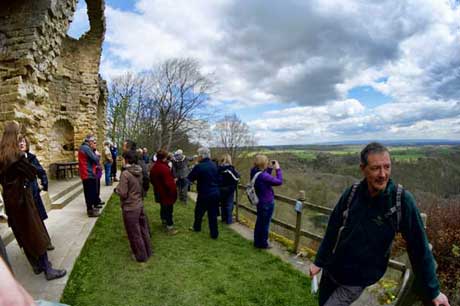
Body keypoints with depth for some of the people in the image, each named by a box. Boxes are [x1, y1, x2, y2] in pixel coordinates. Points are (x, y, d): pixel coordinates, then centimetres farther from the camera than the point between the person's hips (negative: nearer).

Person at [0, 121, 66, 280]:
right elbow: (32, 172, -14)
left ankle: (37, 265, 28)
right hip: (22, 197, -8)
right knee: (36, 233, 0)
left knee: (23, 233, 16)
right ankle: (48, 269, 6)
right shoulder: (16, 154, -20)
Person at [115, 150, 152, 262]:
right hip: (140, 205, 7)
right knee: (143, 230, 19)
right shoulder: (139, 172, -1)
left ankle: (141, 256, 24)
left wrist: (117, 189, -1)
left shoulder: (125, 173, -21)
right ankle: (148, 252, 34)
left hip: (130, 208, -6)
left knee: (134, 233, 10)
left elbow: (123, 193, -19)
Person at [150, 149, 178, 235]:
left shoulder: (153, 168, 4)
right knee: (169, 210, 1)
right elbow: (169, 183, -28)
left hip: (159, 193, 9)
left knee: (163, 208, 25)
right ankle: (170, 227, 9)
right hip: (167, 193, -9)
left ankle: (164, 221, 43)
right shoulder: (164, 168, -27)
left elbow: (152, 180, 16)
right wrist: (174, 192, -16)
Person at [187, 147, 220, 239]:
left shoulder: (199, 167, -18)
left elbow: (189, 179, -8)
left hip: (204, 194, -5)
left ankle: (197, 227, 39)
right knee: (213, 213, 12)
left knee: (199, 211, 19)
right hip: (215, 193, 5)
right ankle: (214, 234, 17)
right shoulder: (214, 165, 2)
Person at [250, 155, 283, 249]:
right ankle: (263, 244, 25)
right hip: (267, 203, -9)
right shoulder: (263, 175, -31)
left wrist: (270, 168, 3)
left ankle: (257, 241, 36)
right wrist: (278, 169, -14)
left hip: (260, 201, 9)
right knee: (265, 223, 9)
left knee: (259, 222, 21)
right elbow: (279, 181, -24)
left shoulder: (255, 172, -4)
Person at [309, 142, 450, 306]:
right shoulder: (351, 193, -14)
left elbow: (419, 247, -12)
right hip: (332, 269, 3)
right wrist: (319, 261, 2)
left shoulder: (402, 200, -20)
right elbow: (332, 230, -5)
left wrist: (433, 290, -6)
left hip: (357, 280, -3)